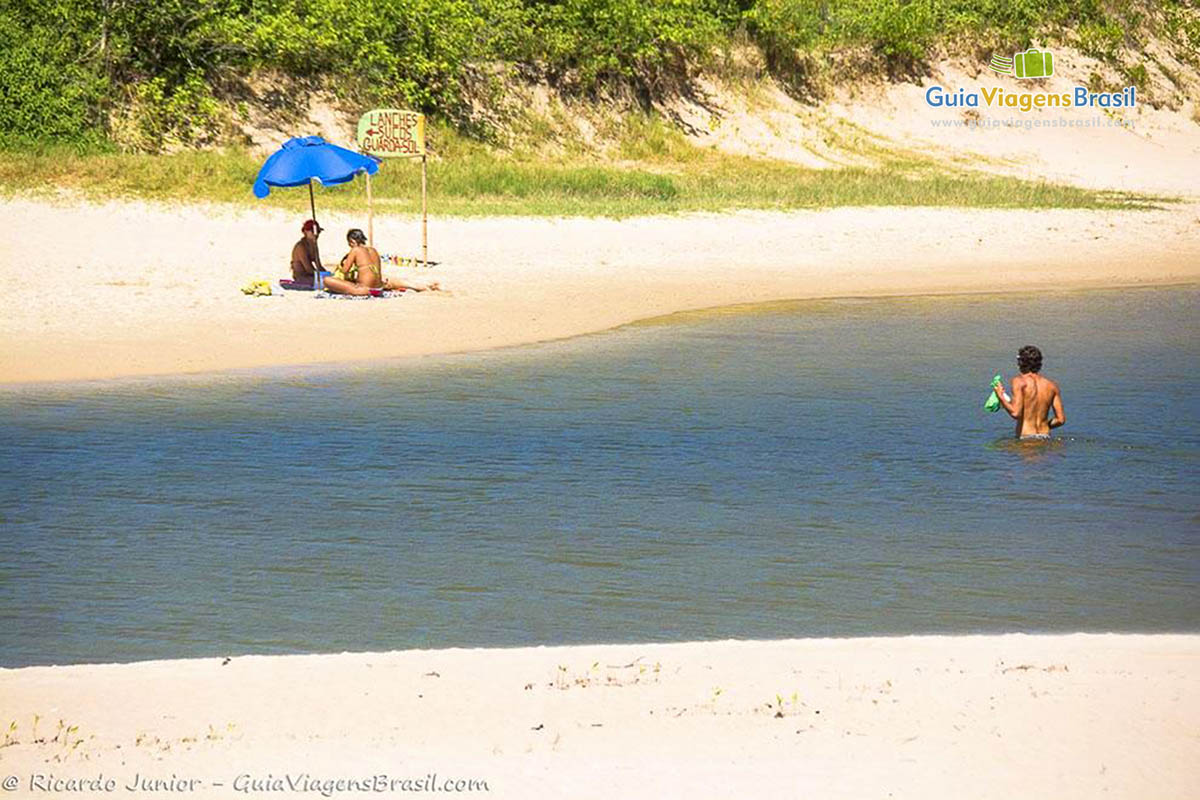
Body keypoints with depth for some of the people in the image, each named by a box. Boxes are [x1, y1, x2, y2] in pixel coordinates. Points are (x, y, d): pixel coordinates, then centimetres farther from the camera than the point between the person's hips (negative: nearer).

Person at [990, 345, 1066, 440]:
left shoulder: (1020, 381, -3)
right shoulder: (1051, 385, 10)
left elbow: (1015, 413, -15)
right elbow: (1061, 419, 9)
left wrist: (1001, 397, 1)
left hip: (1025, 438, -5)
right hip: (1045, 437, 5)